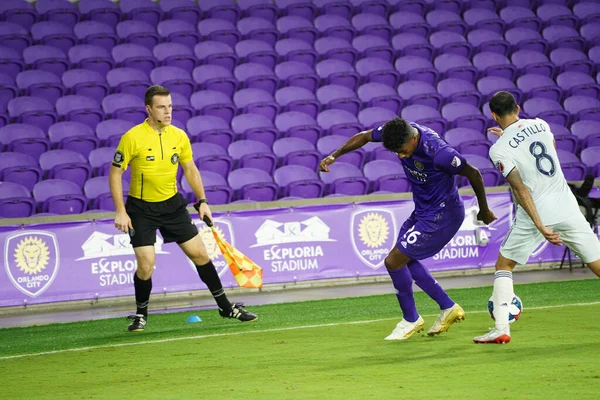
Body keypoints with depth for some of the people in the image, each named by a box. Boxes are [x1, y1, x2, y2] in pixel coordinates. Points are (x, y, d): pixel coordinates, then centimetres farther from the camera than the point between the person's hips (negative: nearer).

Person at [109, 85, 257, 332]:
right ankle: (141, 314, 14)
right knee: (146, 265, -11)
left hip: (173, 204, 4)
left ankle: (225, 307, 18)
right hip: (141, 209, -4)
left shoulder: (179, 136, -2)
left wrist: (202, 201, 6)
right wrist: (121, 212, -16)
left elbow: (190, 169, 12)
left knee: (200, 254, 4)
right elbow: (115, 174, -11)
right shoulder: (132, 137, -16)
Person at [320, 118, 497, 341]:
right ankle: (448, 308, 24)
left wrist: (484, 211, -6)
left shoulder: (439, 153, -33)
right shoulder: (396, 131, -12)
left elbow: (473, 174, -19)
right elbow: (364, 136, 8)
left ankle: (411, 319, 10)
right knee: (405, 259, 16)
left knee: (393, 261, -8)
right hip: (423, 211, 9)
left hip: (441, 215, -9)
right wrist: (335, 155, 0)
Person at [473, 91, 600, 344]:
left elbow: (520, 190, -14)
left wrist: (540, 227, -18)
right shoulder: (540, 125, 8)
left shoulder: (499, 149, -6)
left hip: (535, 212, -3)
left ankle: (501, 329, 4)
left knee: (503, 265, 15)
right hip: (566, 206, 4)